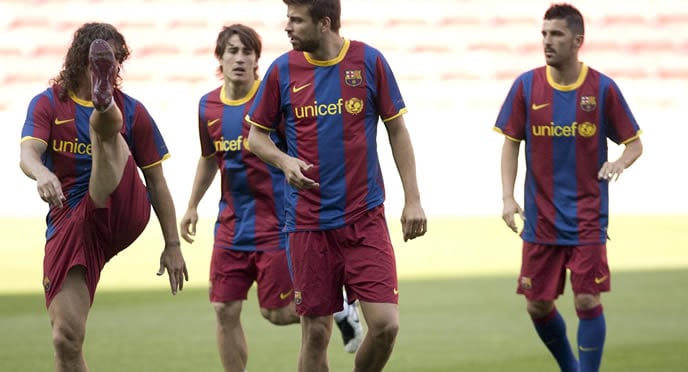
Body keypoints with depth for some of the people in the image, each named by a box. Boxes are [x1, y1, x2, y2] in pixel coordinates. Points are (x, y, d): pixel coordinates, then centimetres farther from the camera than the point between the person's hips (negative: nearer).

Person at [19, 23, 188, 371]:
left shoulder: (131, 111, 11)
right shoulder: (48, 103, 7)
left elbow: (156, 181, 13)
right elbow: (28, 153, -12)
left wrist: (172, 244, 8)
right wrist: (41, 174, -36)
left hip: (121, 215, -1)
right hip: (69, 224, 1)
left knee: (105, 128, -25)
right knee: (66, 336, -10)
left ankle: (104, 100, -63)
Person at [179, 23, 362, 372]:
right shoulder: (207, 106, 5)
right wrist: (192, 206, 23)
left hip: (276, 222, -5)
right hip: (232, 223, 5)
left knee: (275, 311, -2)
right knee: (225, 310, 0)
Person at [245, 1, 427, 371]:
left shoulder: (369, 61, -2)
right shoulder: (282, 69, 1)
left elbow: (397, 131, 6)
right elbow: (256, 134, 10)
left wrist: (413, 200, 2)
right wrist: (285, 161, -11)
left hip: (365, 217, -1)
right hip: (309, 223, 1)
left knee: (385, 324, -10)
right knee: (316, 332, 2)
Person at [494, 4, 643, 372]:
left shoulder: (602, 88, -5)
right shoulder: (526, 86, -1)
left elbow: (634, 143, 3)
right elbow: (511, 144, 5)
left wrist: (620, 162, -19)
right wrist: (508, 197, -7)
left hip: (587, 218, -2)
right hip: (540, 218, 2)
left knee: (587, 301, -10)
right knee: (538, 305, 6)